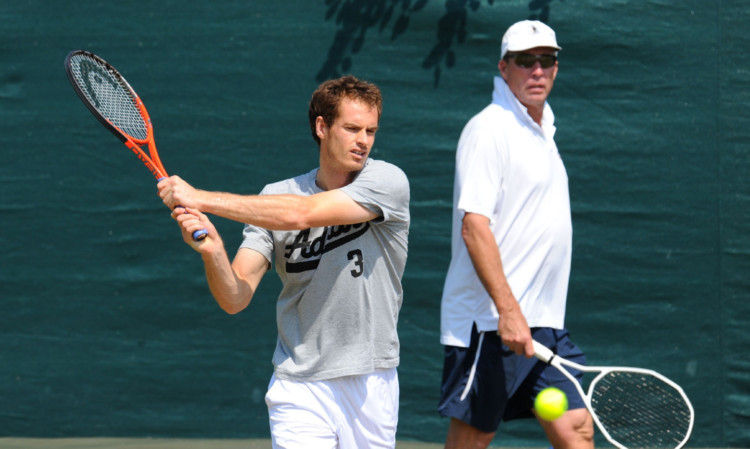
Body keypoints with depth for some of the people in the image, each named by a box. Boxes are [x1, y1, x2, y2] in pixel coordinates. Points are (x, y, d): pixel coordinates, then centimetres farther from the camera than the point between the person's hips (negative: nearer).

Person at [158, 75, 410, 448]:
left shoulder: (387, 181, -7)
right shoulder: (274, 197, 0)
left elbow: (300, 214, -21)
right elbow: (235, 299, -5)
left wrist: (201, 198, -21)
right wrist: (212, 251, -27)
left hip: (373, 385, 0)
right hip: (300, 386, 0)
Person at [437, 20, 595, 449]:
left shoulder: (541, 130, 17)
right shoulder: (489, 129, -11)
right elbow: (474, 225, -19)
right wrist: (508, 310, -25)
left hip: (543, 321, 9)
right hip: (490, 323, -9)